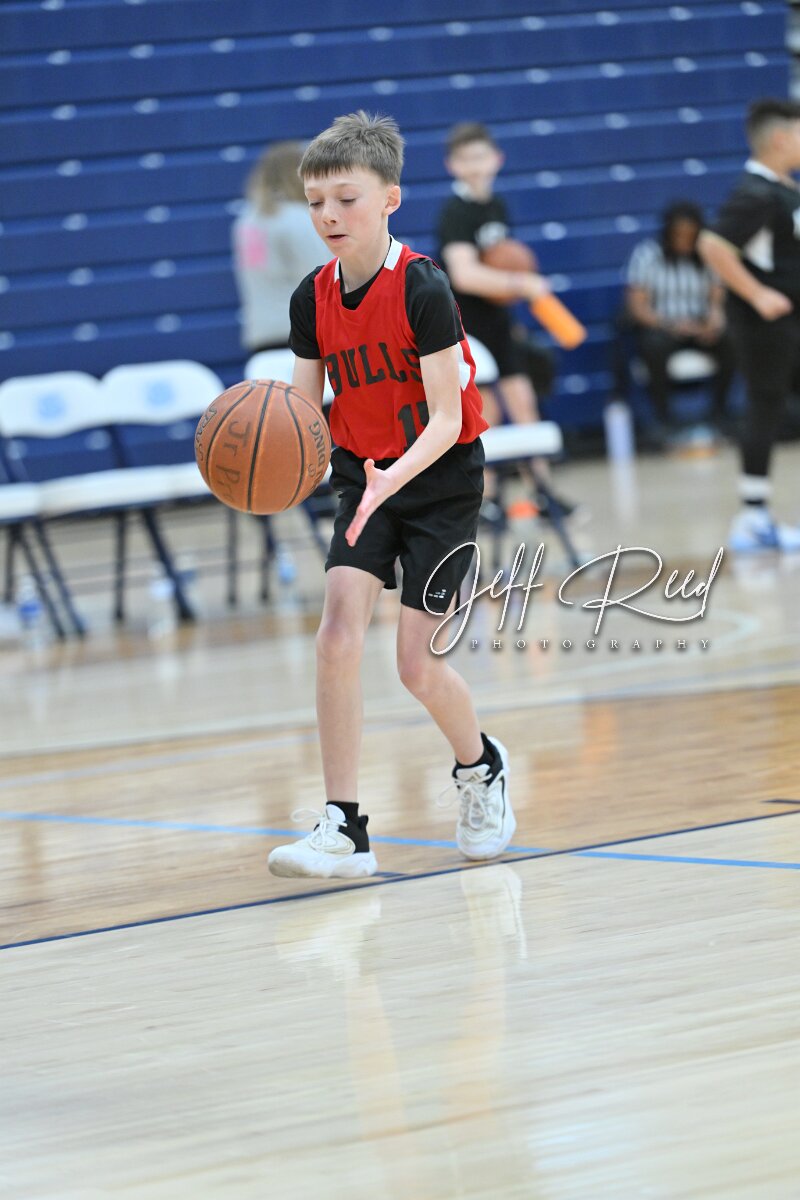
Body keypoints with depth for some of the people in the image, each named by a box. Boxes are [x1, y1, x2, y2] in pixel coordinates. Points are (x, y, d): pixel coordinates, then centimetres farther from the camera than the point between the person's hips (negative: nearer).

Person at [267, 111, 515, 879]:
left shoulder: (422, 288, -20)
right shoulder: (314, 298, -4)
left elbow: (445, 418, -22)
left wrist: (394, 477, -40)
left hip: (440, 479, -4)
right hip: (363, 477, 4)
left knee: (418, 663, -5)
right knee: (338, 635, -15)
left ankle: (480, 769, 28)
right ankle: (343, 829, -14)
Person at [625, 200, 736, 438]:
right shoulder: (647, 255, -3)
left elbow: (718, 299, 1)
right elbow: (638, 307, -8)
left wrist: (714, 320, -24)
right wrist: (671, 324, -26)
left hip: (699, 327, 3)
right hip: (658, 327, -3)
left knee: (730, 340, -29)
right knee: (657, 345, -38)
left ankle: (719, 411, -14)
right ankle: (662, 416, -22)